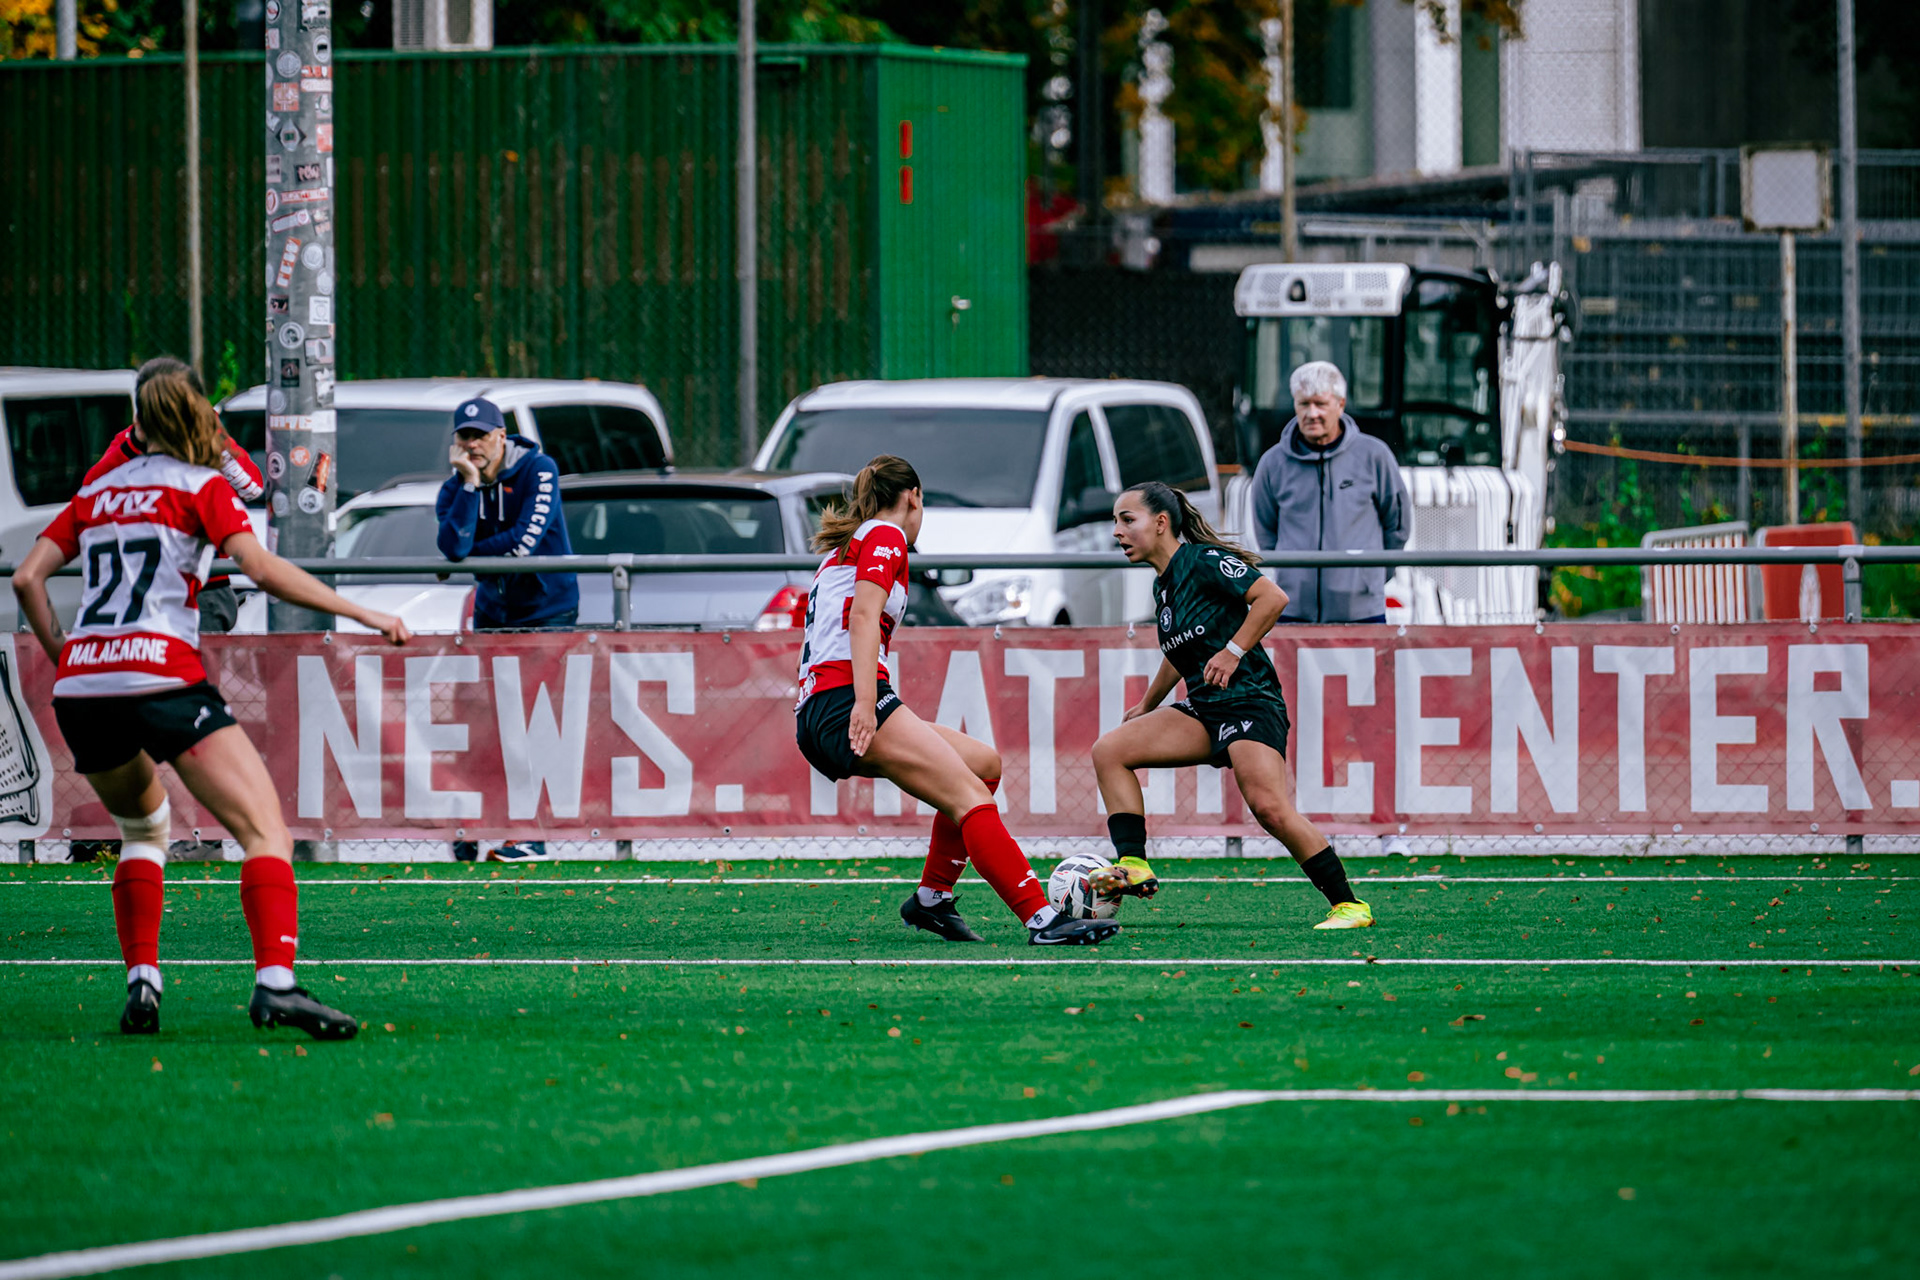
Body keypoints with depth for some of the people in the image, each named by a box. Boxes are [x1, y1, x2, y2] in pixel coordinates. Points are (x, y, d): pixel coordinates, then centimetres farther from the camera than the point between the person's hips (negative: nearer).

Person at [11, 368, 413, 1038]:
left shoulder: (97, 493, 22)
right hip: (162, 677, -6)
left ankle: (141, 982, 14)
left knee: (142, 826, 30)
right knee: (266, 832, -10)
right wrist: (362, 614, -8)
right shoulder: (202, 487, 6)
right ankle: (274, 982, -32)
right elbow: (259, 566, -9)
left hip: (79, 686, 6)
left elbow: (26, 578, 15)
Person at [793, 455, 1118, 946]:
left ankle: (931, 899, 11)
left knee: (984, 763, 15)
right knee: (970, 797, -19)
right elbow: (863, 615, -14)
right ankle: (1042, 920, -33)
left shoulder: (842, 549, 29)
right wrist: (865, 702, -25)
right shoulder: (884, 536, 1)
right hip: (845, 702, -10)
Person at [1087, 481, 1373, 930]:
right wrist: (1147, 704, 39)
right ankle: (1133, 867, -10)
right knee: (1108, 751, -5)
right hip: (1203, 710, 9)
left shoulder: (1204, 561, -9)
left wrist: (1233, 652, -18)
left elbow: (1273, 598, -17)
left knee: (1270, 808, -24)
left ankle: (1349, 905, -16)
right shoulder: (1163, 585, 17)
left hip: (1249, 702, -9)